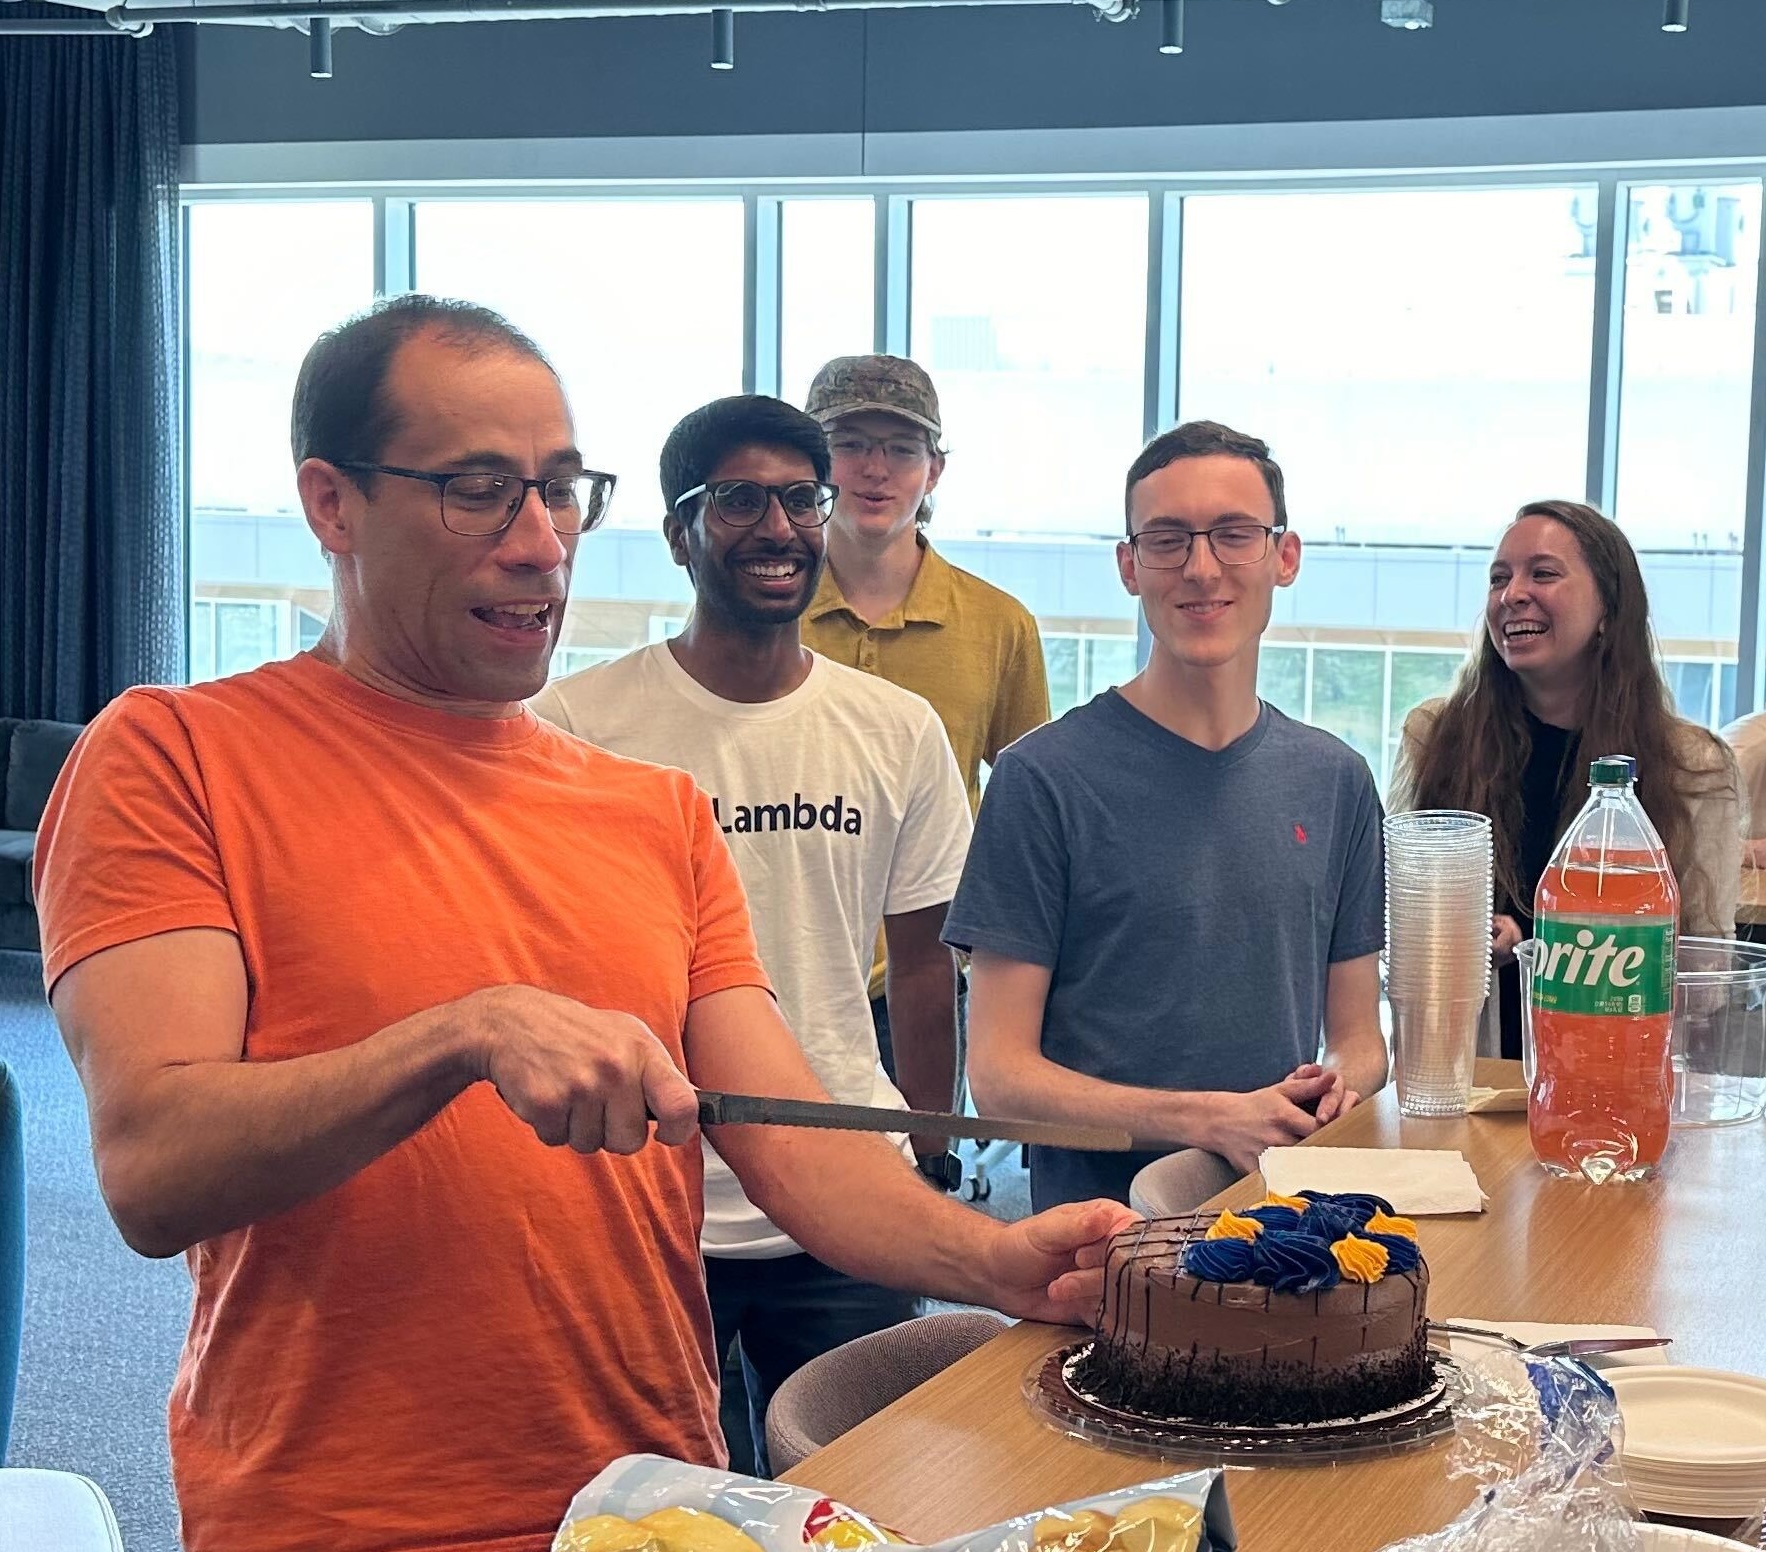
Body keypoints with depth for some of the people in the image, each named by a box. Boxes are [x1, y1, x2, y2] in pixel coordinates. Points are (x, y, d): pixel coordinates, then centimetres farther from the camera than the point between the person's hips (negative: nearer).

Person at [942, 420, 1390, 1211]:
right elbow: (999, 1074, -4)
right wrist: (1212, 1120, -15)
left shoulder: (1334, 780, 14)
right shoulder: (1044, 777, -2)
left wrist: (1341, 1083, -3)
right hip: (1102, 1228, -4)